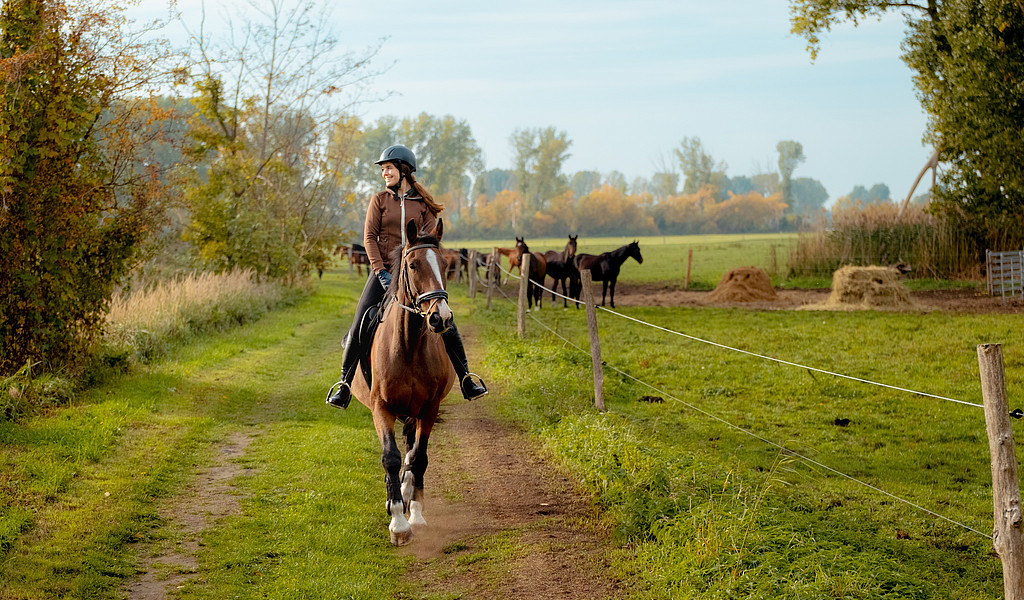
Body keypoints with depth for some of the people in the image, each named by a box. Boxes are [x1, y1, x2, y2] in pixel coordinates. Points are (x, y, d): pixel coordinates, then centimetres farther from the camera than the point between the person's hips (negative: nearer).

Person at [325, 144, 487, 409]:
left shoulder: (423, 203, 6)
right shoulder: (379, 200, 6)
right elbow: (369, 237, 0)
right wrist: (381, 272, -11)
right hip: (384, 270, 0)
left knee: (447, 326, -7)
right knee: (359, 327, -9)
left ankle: (467, 381, 6)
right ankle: (344, 386, 1)